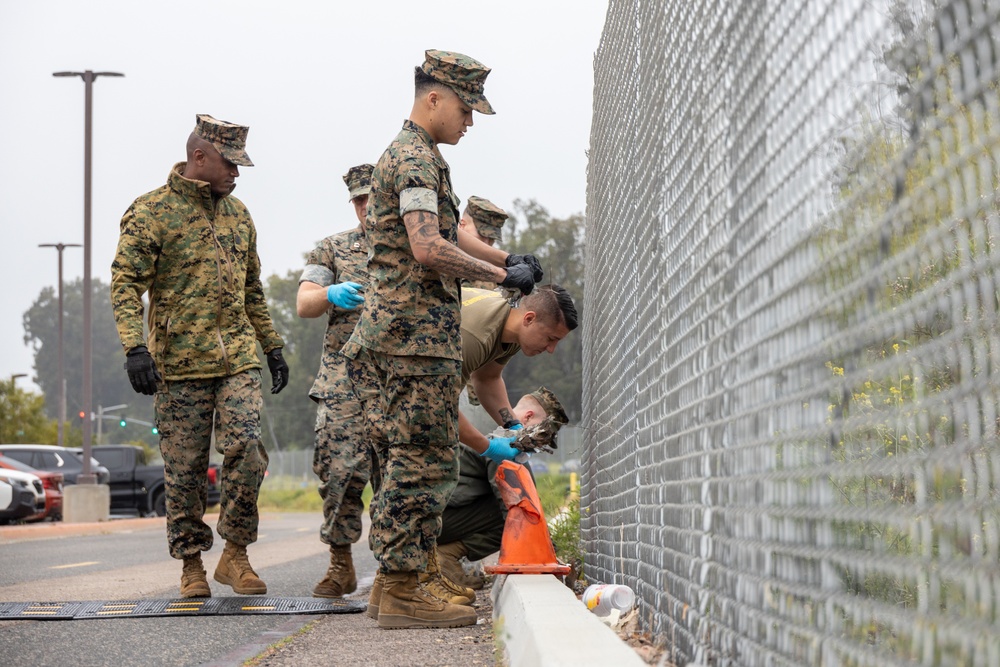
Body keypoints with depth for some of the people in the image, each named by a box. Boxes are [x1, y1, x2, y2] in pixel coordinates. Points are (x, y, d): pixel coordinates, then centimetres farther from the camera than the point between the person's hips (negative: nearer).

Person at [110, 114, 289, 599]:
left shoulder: (238, 214, 16)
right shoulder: (152, 212, -3)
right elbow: (125, 284, -10)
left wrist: (272, 347, 22)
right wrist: (134, 348, -21)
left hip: (238, 361, 4)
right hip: (178, 363, -4)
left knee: (245, 450, -11)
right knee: (185, 468, 1)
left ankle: (235, 554, 1)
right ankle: (191, 564, 13)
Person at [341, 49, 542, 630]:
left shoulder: (412, 156, 23)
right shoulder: (416, 158, -11)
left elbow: (447, 233, 31)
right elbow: (428, 248, -22)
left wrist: (507, 257, 17)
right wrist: (501, 275, -14)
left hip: (394, 331, 11)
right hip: (418, 332, -11)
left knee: (406, 461, 13)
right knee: (425, 463, -9)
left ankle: (391, 583, 16)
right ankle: (402, 591, -9)